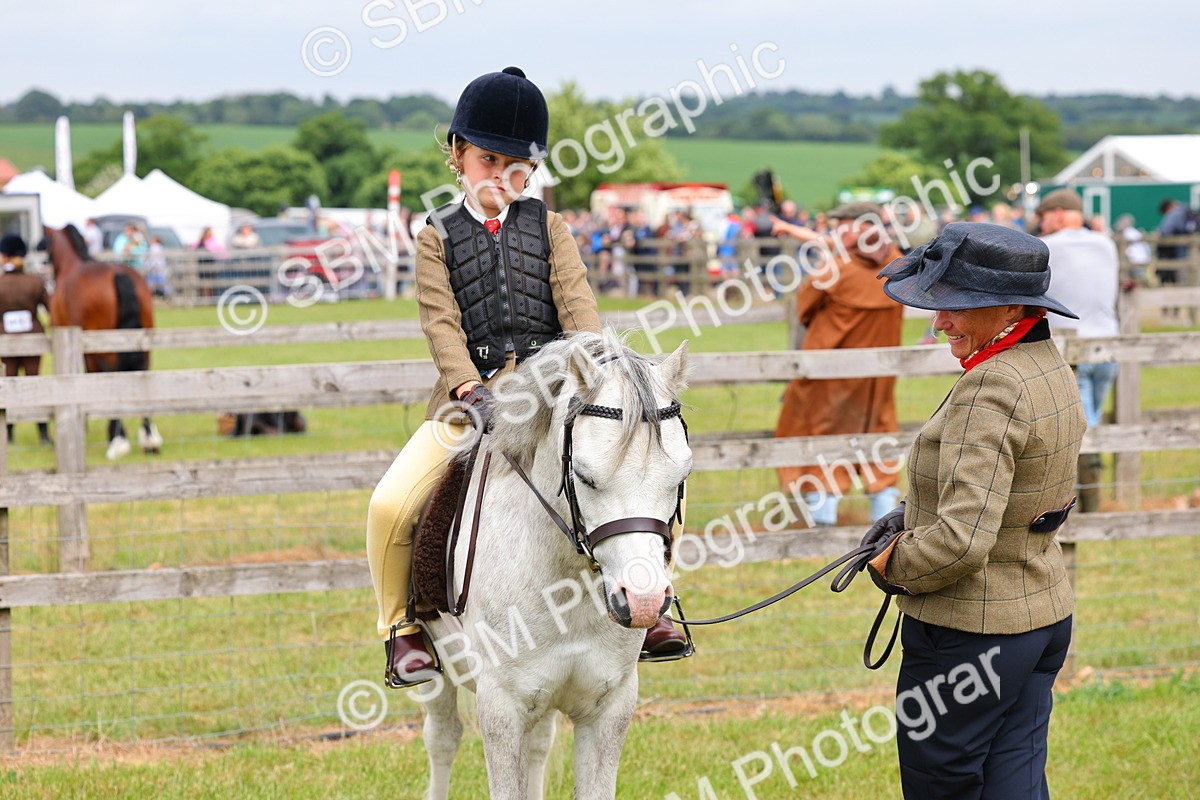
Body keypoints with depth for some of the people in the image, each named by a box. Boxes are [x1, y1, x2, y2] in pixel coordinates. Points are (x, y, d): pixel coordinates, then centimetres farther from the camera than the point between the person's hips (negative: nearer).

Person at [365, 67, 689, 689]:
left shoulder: (547, 227, 13)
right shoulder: (438, 236, 8)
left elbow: (576, 303, 1)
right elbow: (442, 323, -4)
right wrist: (470, 389, -20)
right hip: (473, 394, -1)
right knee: (390, 506, -21)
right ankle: (402, 626, 1)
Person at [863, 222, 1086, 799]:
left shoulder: (990, 389, -25)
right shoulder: (1053, 371, 5)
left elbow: (961, 540, -32)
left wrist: (892, 566, -14)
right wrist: (912, 516, 8)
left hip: (967, 633, -9)